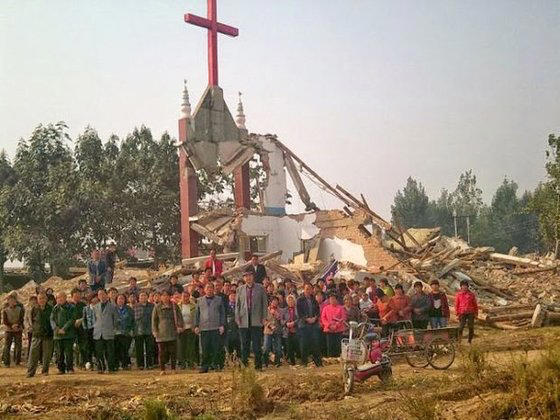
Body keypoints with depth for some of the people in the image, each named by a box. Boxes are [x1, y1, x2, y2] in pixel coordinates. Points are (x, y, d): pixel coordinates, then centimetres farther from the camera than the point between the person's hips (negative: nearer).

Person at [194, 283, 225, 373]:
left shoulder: (219, 300, 11)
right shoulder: (199, 300, 14)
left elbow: (222, 314, 10)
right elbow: (196, 314, 13)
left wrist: (222, 325, 0)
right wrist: (196, 326, 5)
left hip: (216, 328, -1)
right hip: (203, 328, 1)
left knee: (216, 348, -3)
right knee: (204, 349, 0)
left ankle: (215, 364, 5)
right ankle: (204, 366, 4)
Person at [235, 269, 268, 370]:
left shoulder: (260, 288, 7)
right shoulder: (240, 289, 13)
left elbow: (265, 303, 7)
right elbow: (237, 304, 13)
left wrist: (264, 317, -1)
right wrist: (237, 317, 3)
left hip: (256, 321, -2)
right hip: (244, 321, 2)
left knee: (257, 344, -4)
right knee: (244, 344, 5)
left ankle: (258, 365, 1)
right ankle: (244, 364, 11)